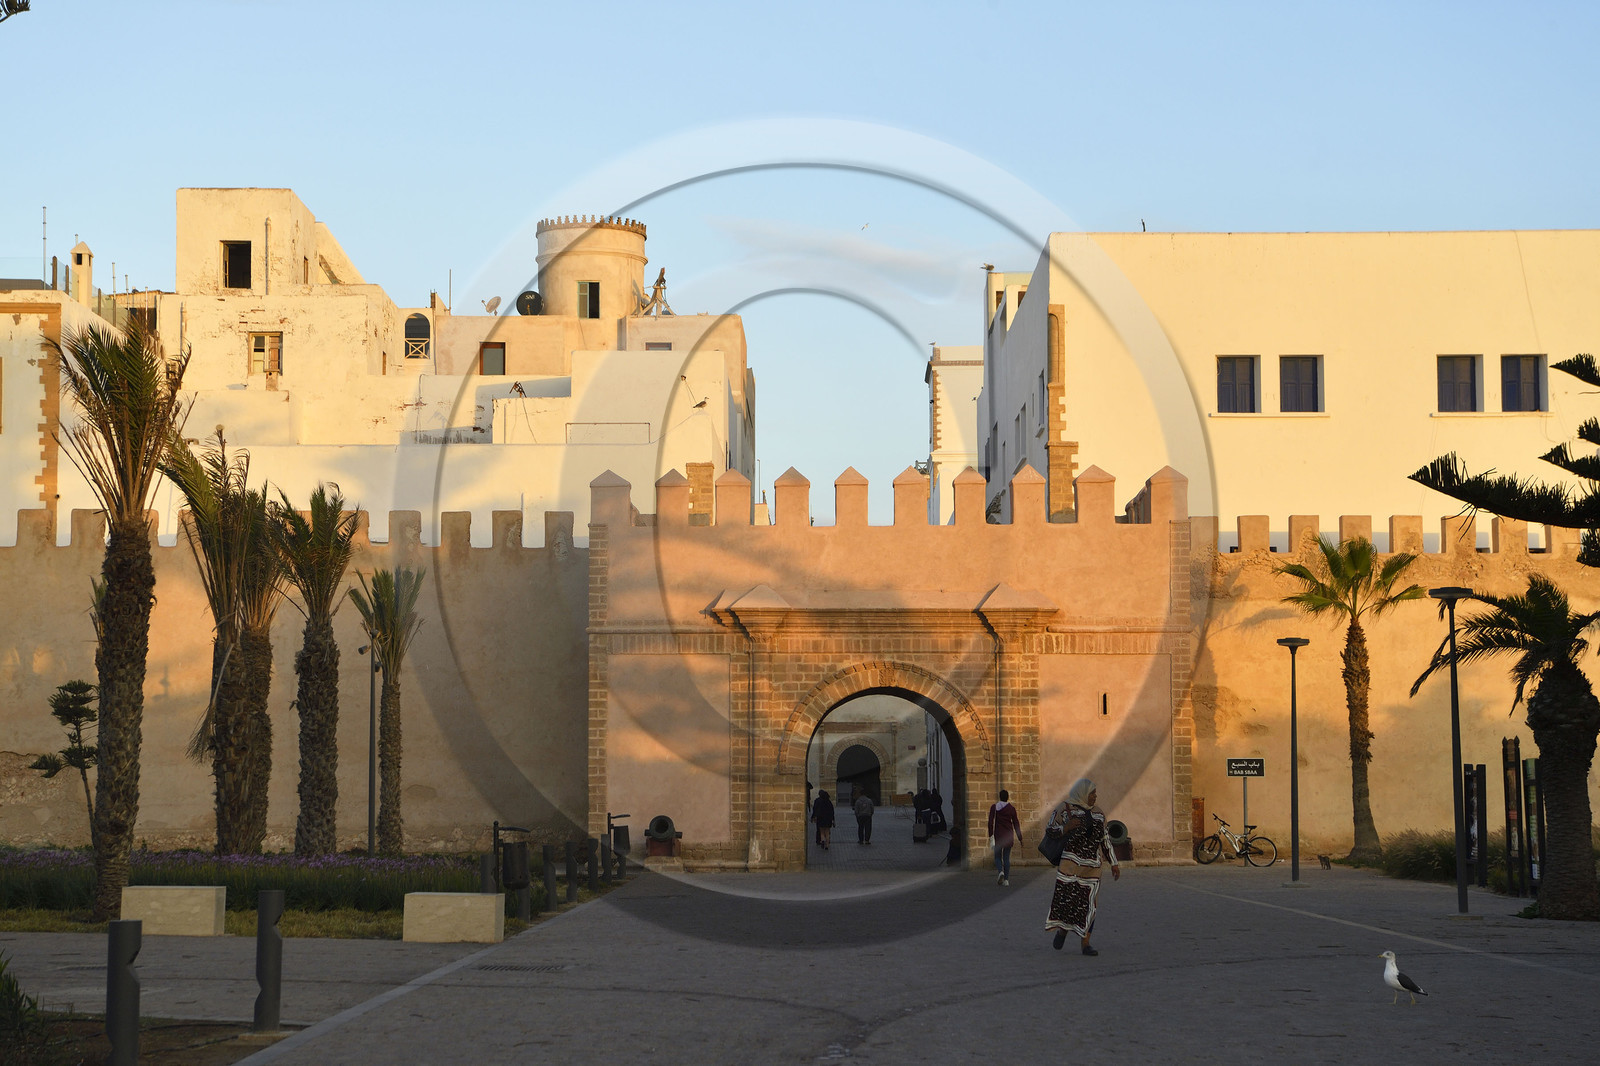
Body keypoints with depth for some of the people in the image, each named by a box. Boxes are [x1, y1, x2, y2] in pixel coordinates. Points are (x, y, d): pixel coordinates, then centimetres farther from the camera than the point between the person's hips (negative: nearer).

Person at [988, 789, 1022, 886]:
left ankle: (1000, 872, -19)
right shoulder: (1012, 809, 2)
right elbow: (1016, 824, 4)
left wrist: (991, 836, -9)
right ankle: (1006, 879, 3)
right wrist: (1020, 838, 9)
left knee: (997, 856, 8)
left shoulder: (994, 807, -1)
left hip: (998, 836, -2)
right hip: (1009, 836, 2)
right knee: (1006, 857, 8)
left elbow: (990, 822, -9)